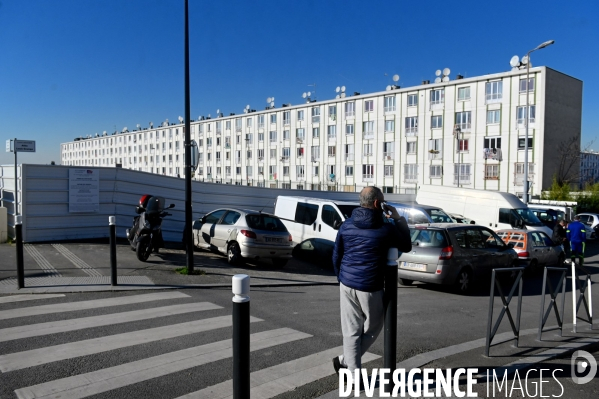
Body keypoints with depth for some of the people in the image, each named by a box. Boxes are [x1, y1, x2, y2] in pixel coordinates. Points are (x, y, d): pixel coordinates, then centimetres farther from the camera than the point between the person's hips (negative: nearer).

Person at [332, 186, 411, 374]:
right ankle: (345, 360, 19)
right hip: (370, 288, -4)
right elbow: (406, 246, 6)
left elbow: (336, 257, 9)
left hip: (347, 285, 4)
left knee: (351, 330, 10)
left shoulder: (346, 225, 3)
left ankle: (354, 373, 12)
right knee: (372, 328, 18)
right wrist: (398, 219, 10)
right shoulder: (386, 228, -10)